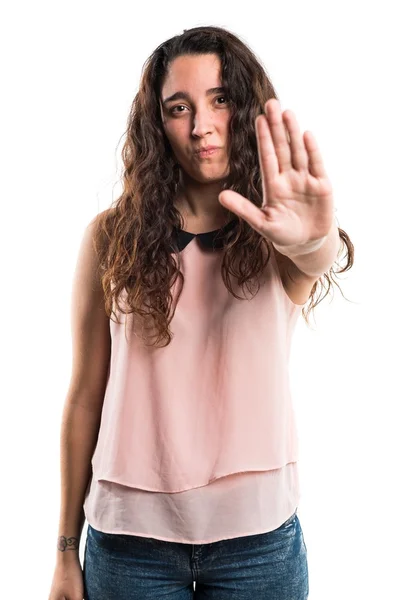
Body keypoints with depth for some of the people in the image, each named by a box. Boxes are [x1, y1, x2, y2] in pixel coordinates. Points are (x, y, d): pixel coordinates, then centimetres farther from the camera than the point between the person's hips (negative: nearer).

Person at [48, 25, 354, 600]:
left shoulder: (272, 242, -4)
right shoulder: (113, 237, -5)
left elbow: (321, 260, -28)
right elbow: (85, 396, -3)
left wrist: (313, 240, -51)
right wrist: (67, 552, 1)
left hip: (259, 534, 1)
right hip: (129, 536, 0)